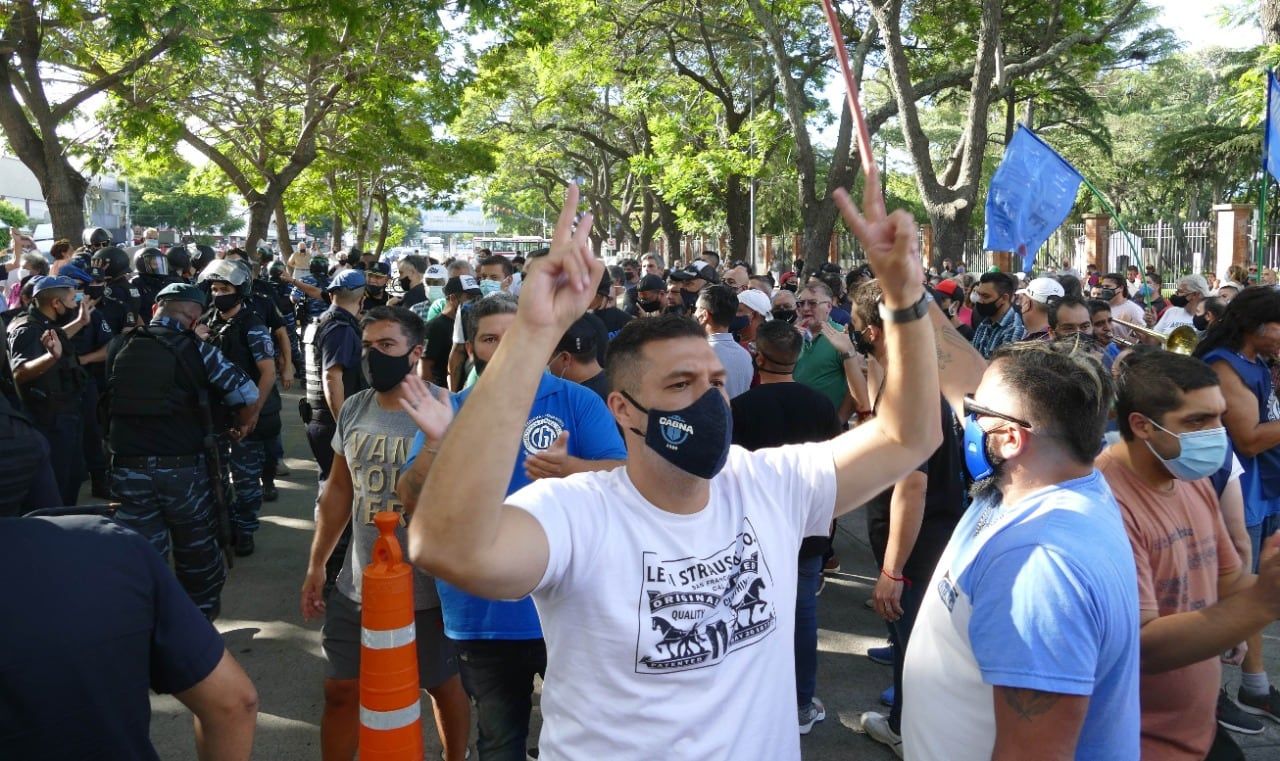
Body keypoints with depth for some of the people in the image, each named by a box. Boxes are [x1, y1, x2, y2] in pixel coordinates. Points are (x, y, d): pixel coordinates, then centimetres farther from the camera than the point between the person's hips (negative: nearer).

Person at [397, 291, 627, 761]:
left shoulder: (576, 401, -6)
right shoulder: (452, 411, 2)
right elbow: (413, 500, -4)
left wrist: (570, 468, -33)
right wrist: (435, 444, -23)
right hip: (483, 614, 3)